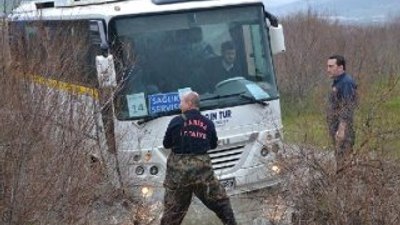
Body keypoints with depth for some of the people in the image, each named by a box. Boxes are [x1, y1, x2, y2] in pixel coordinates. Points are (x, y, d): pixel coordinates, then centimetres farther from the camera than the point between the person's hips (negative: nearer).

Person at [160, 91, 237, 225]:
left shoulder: (176, 122, -4)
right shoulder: (208, 123, 4)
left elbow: (166, 144, 5)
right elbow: (213, 145, 17)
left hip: (179, 167, -1)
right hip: (202, 166, 1)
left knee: (172, 208, 7)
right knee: (220, 201, 13)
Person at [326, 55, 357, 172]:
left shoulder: (346, 83, -17)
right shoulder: (337, 82, 14)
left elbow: (347, 108, -23)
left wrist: (341, 128, -26)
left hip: (344, 128, -10)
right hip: (337, 127, 10)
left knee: (344, 158, -6)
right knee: (340, 157, 15)